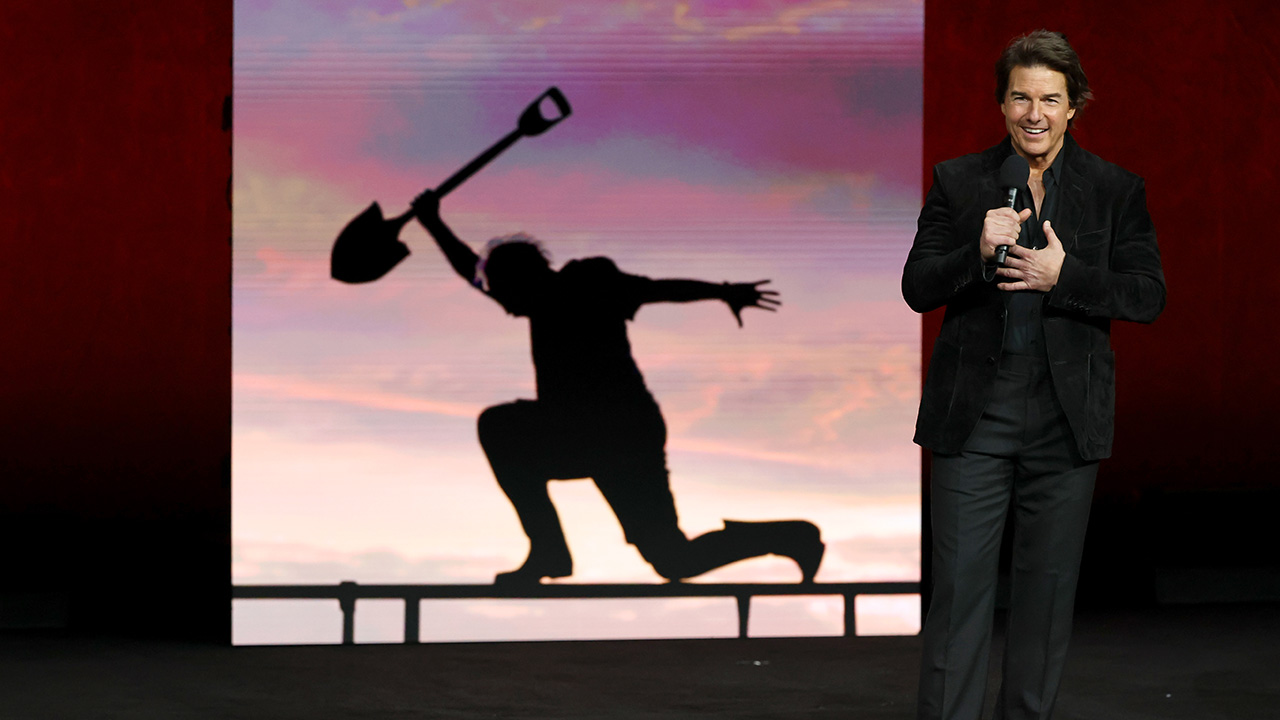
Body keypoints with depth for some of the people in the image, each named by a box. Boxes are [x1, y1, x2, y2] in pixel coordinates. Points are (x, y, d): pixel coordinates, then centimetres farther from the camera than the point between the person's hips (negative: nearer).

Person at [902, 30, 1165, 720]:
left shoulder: (1115, 189, 3)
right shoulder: (957, 182, 4)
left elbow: (1148, 294, -2)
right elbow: (917, 288, 0)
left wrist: (1063, 276, -16)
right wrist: (978, 252, -18)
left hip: (1065, 419, 1)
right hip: (972, 415, -1)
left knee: (1048, 583, 10)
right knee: (958, 584, -2)